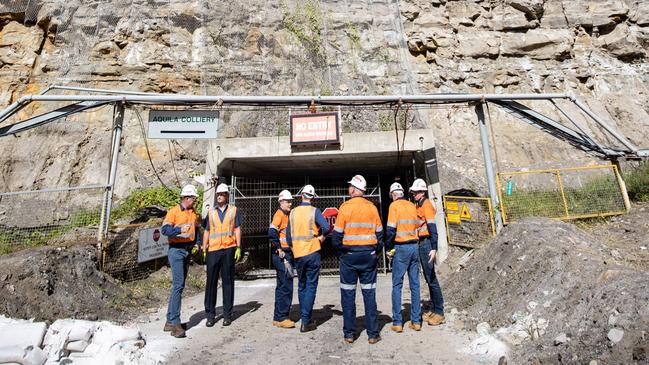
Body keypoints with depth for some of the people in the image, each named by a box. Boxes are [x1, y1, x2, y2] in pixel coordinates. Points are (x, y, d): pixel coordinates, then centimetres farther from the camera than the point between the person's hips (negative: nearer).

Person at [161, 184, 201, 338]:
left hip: (188, 250, 7)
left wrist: (198, 243, 5)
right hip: (176, 250, -7)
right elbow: (165, 229, -17)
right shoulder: (173, 212, -7)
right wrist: (179, 229, -32)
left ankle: (170, 321, 22)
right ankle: (175, 323, -7)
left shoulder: (194, 213, 13)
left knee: (179, 285, 12)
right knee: (178, 285, -12)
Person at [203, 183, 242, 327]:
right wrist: (204, 249, 4)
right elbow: (206, 232, 12)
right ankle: (210, 315, 15)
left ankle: (227, 314, 15)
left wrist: (238, 248, -3)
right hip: (213, 250, 2)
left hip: (228, 249, -1)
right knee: (211, 281, 4)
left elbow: (237, 229, 5)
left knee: (228, 281, 5)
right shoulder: (211, 212, 11)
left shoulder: (234, 210, 7)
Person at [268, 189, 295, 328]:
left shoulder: (287, 215, 17)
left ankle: (278, 317, 24)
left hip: (286, 254, 10)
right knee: (286, 286, -6)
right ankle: (281, 318, 4)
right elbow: (272, 233, -25)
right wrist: (279, 249, -19)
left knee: (282, 286, 14)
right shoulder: (279, 214, -12)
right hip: (281, 255, -10)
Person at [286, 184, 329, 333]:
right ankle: (306, 321, 2)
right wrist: (322, 237, -2)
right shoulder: (314, 211, -8)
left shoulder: (293, 212, 3)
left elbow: (288, 234, 7)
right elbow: (326, 227, -21)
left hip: (298, 254, 4)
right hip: (312, 252, -4)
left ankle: (304, 317, 25)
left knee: (301, 286, 17)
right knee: (311, 286, 3)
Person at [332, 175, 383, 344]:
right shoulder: (372, 207, 1)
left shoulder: (345, 207, -7)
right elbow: (379, 233, 4)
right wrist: (377, 252, 15)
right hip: (369, 255, 2)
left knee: (348, 295, 7)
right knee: (369, 294, 8)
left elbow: (337, 234, -7)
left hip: (349, 255, -2)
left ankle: (349, 333, 15)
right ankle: (373, 334, 14)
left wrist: (339, 250, 9)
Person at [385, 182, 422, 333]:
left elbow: (391, 229, -13)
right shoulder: (412, 206, 10)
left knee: (397, 285, 2)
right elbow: (417, 226, 11)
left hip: (401, 248, -5)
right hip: (414, 246, 5)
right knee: (415, 284, 10)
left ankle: (397, 322, 4)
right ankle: (416, 321, 15)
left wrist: (389, 247, -3)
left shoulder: (394, 205, -6)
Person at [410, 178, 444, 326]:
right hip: (421, 243, 9)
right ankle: (432, 307, 25)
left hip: (426, 243, -9)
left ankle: (439, 311, 4)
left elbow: (432, 227, -21)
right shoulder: (418, 205, 15)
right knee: (428, 277, 15)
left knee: (431, 277, -4)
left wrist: (434, 248, -28)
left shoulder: (426, 205, -12)